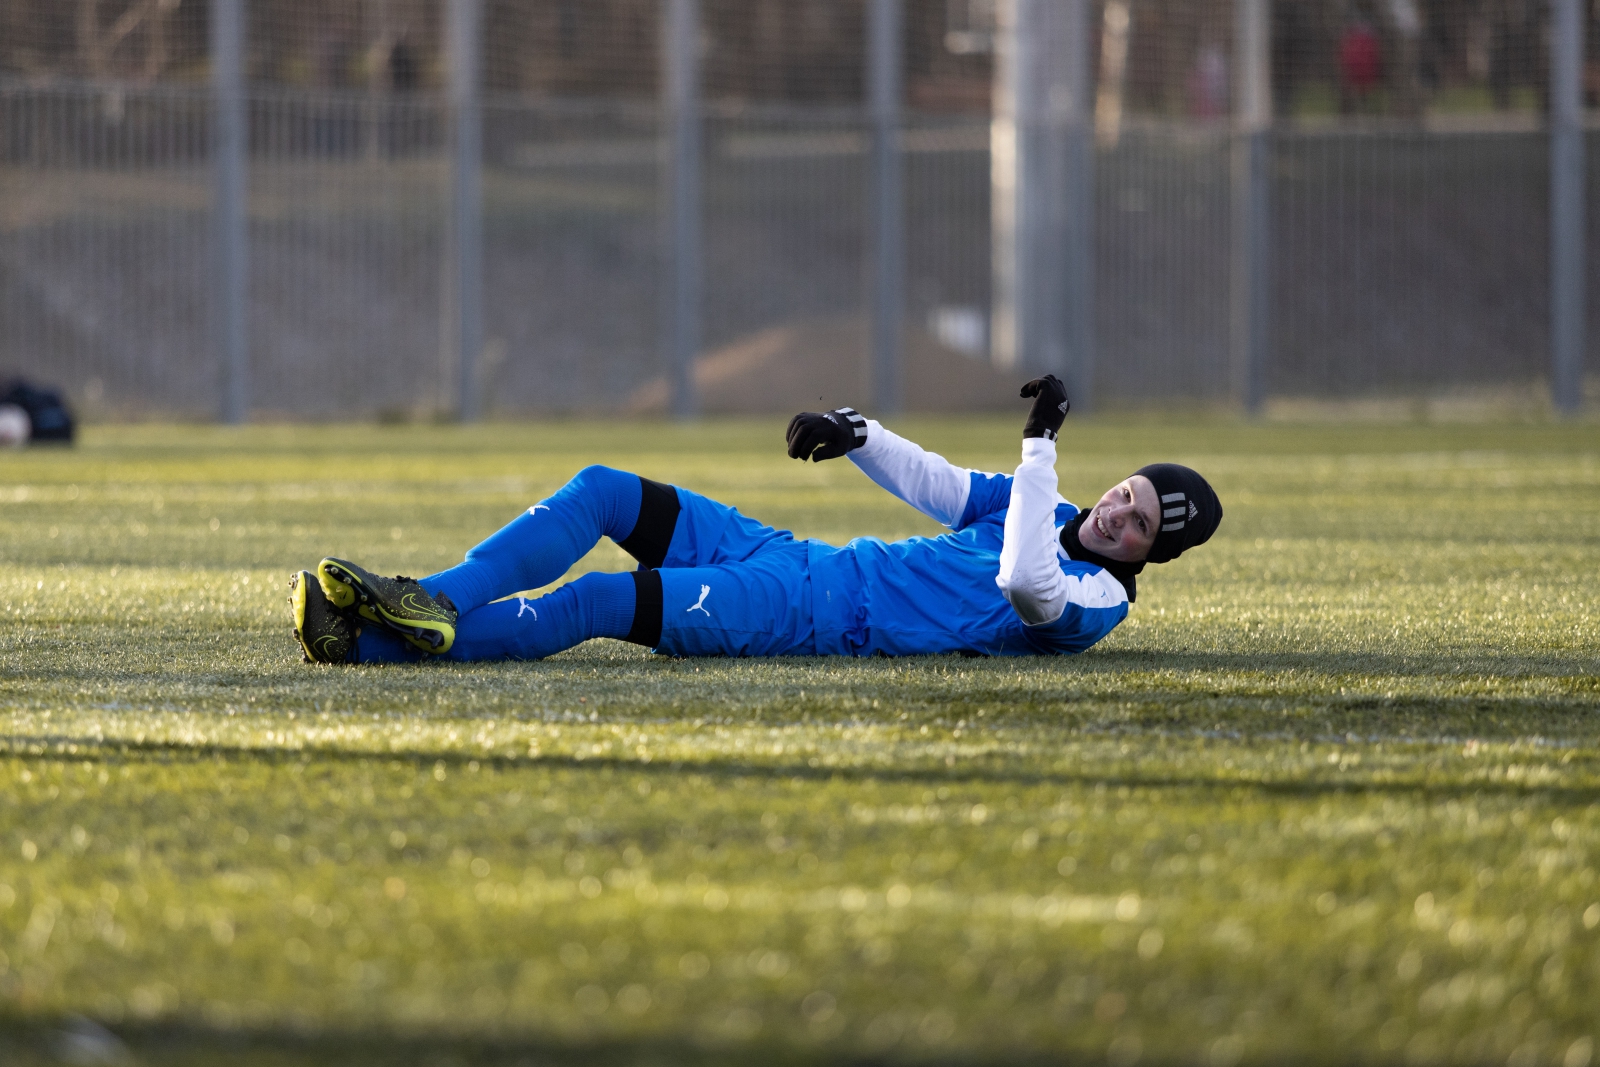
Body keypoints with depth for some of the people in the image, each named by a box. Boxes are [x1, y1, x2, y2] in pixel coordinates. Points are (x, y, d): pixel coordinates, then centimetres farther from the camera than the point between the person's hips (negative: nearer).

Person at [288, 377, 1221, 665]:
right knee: (601, 491, -1)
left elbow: (1025, 582, -30)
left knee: (596, 602, -25)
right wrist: (856, 432, 11)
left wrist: (1042, 445, -28)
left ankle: (375, 640, -25)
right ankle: (431, 601, -11)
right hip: (793, 560, 9)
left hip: (820, 619, -9)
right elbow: (936, 484, 29)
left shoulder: (1091, 602, -8)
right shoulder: (1047, 513, 19)